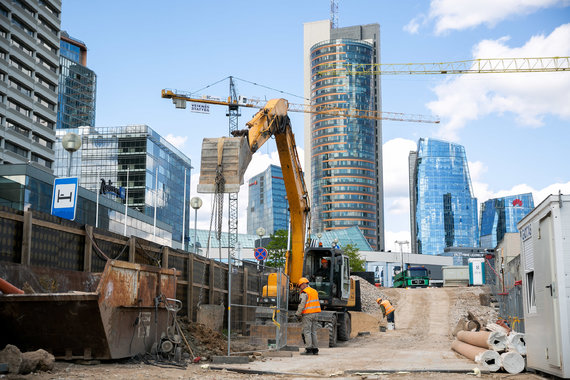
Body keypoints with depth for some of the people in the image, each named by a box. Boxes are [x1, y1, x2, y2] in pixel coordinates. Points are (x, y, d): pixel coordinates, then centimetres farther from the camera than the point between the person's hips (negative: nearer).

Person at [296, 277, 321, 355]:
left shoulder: (304, 293, -10)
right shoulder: (314, 291, 17)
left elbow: (302, 304, -17)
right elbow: (317, 303, 19)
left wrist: (298, 314, -10)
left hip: (307, 314, -8)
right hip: (314, 314, 8)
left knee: (307, 332, -5)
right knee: (313, 332, 11)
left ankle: (309, 349, -9)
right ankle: (315, 349, 11)